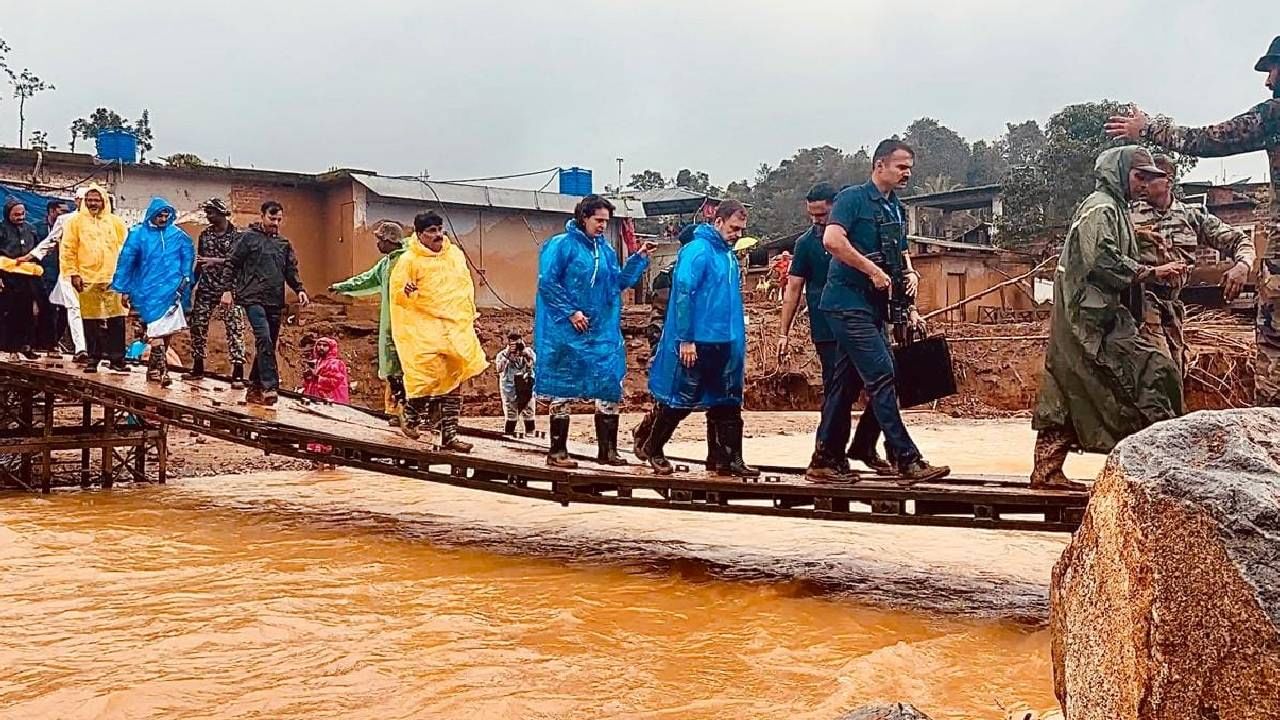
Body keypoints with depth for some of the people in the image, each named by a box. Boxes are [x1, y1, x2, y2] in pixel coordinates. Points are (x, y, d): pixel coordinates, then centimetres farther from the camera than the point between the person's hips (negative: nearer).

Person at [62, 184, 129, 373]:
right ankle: (93, 357, 14)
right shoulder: (76, 221, 5)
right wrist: (73, 273, -5)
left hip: (112, 278, 1)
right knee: (91, 320, 4)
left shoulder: (116, 222, 9)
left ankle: (117, 358, 4)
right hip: (87, 279, 0)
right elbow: (68, 250, 2)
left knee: (116, 320, -2)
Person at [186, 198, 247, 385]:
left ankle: (238, 373, -7)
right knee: (197, 325, 6)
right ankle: (197, 368, 19)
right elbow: (199, 262, 17)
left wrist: (216, 261, -21)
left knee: (234, 328, -8)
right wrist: (193, 284, 15)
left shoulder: (237, 235, -5)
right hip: (206, 289, 5)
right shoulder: (205, 234, 11)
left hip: (229, 290, -5)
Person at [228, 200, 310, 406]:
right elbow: (232, 264, 1)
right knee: (264, 339, -20)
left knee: (268, 345, 8)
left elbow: (291, 270, 18)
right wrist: (229, 289, -6)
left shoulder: (284, 243, 17)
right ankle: (270, 387, -23)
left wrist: (300, 289, 1)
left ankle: (254, 387, 18)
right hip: (253, 298, -6)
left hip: (276, 302, 6)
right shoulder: (249, 237, 2)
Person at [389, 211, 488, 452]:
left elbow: (466, 288, 19)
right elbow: (397, 293, -6)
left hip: (456, 328, 5)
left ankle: (449, 436, 8)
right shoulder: (409, 260, -5)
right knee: (430, 374, -14)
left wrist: (470, 319, 17)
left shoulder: (455, 254, 10)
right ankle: (410, 417, 15)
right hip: (424, 328, -5)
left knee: (454, 379, 3)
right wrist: (407, 292, -28)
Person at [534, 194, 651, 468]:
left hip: (603, 333, 7)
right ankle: (557, 451, 9)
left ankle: (607, 450, 15)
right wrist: (571, 312, -16)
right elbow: (547, 283, -13)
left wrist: (640, 258, 4)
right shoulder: (561, 245, -8)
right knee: (563, 390, 1)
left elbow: (619, 281, 15)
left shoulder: (605, 249, 13)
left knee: (610, 389, 6)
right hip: (567, 332, -7)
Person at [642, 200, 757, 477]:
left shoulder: (729, 256, 12)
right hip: (697, 342, -8)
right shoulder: (698, 250, -13)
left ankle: (729, 460, 12)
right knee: (680, 400, 3)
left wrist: (738, 341, 17)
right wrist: (685, 340, -21)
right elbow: (682, 294, -18)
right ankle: (654, 448, 21)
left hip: (725, 344, 8)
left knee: (727, 403, 8)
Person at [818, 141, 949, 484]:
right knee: (882, 377, -13)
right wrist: (873, 270, -20)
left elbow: (901, 252, 30)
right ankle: (907, 461, -13)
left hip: (873, 307, 9)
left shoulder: (896, 209, 17)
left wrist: (910, 272, 7)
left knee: (847, 383, 10)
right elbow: (832, 240, -23)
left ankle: (826, 459, 17)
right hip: (849, 303, -9)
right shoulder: (853, 197, -8)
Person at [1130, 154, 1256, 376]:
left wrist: (1242, 266, -7)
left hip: (1173, 304, 5)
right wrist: (1134, 233, -20)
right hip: (1142, 298, -5)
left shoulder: (1192, 216, 12)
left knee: (1176, 372, 10)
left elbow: (1239, 240, 13)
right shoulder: (1129, 212, 4)